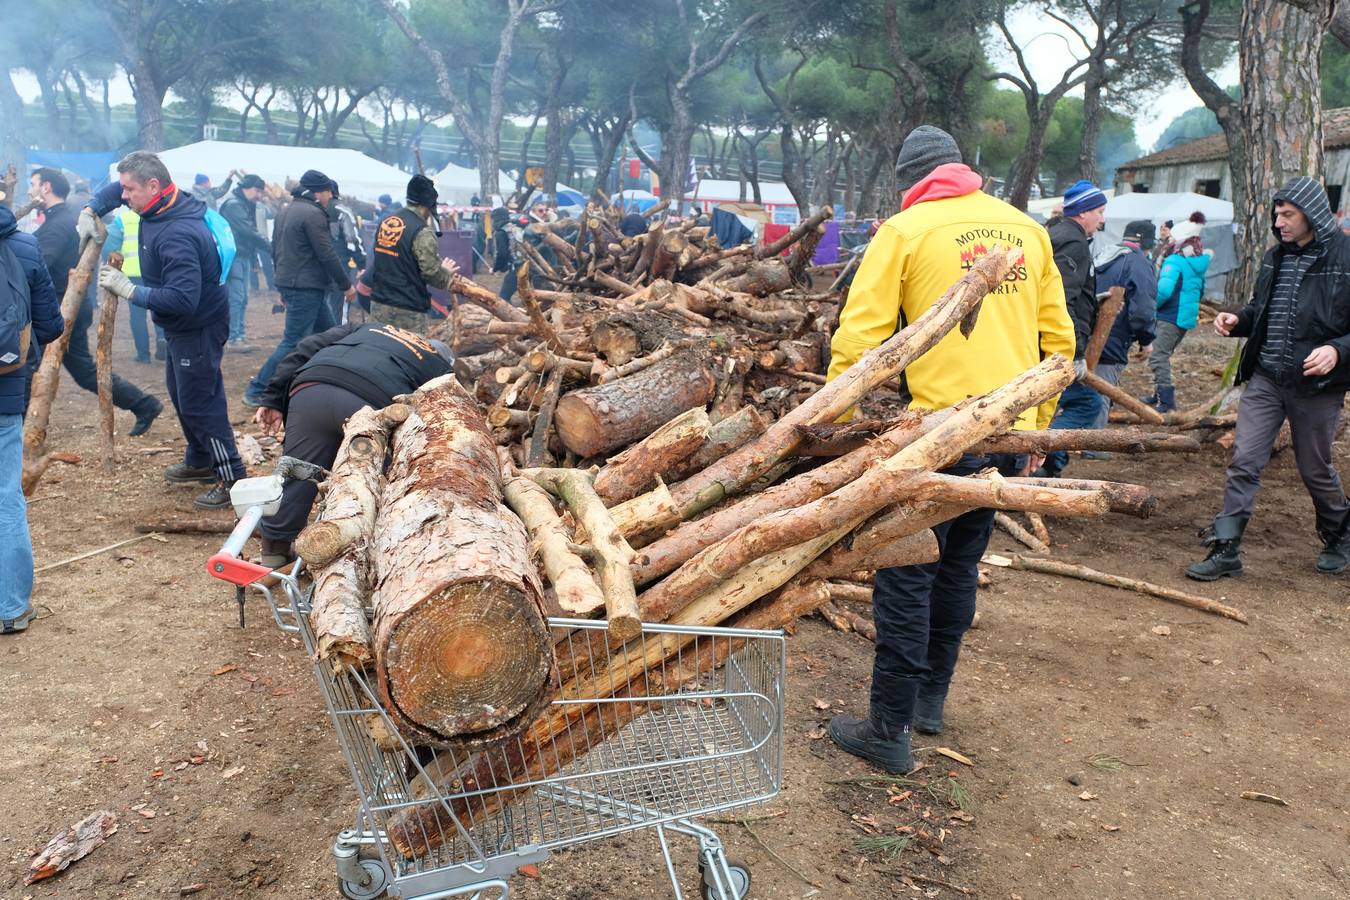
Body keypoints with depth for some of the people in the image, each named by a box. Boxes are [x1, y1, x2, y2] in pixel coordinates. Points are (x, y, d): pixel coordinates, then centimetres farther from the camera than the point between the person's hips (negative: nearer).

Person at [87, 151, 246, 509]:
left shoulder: (178, 235, -32)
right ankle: (200, 461, 38)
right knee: (180, 393, 23)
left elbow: (183, 299, -38)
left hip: (198, 329, -11)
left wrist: (130, 290, -30)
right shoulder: (161, 207, -2)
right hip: (180, 326, 11)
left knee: (198, 403, -7)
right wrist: (89, 211, 4)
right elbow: (117, 190, 20)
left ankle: (233, 479, 0)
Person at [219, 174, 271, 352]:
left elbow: (251, 231, 12)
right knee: (236, 297, -9)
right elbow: (249, 232, -21)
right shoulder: (233, 204, -13)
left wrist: (268, 247, -2)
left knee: (242, 299, 11)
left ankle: (239, 337, 16)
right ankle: (233, 339, -7)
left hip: (243, 255, 10)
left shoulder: (246, 205, 17)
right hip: (234, 256, -10)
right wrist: (271, 247, -20)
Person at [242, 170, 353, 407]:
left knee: (329, 333, 16)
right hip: (306, 287, -10)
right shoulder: (313, 214, -14)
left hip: (289, 283, 10)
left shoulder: (285, 212, 16)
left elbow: (276, 251, 20)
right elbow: (327, 255, -17)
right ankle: (256, 391, -4)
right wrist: (346, 285, -7)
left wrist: (284, 285, 26)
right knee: (294, 342, -7)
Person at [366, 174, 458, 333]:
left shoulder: (385, 222, 9)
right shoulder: (422, 232, -15)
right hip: (407, 311, -7)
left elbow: (384, 261, 14)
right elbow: (432, 273, -14)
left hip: (379, 303, 7)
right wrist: (447, 273, 4)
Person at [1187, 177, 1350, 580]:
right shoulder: (1275, 257, 8)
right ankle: (1226, 549, 4)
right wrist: (1237, 320, 1)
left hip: (1316, 385, -4)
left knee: (1316, 470, 12)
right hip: (1265, 380, 5)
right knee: (1243, 462, -1)